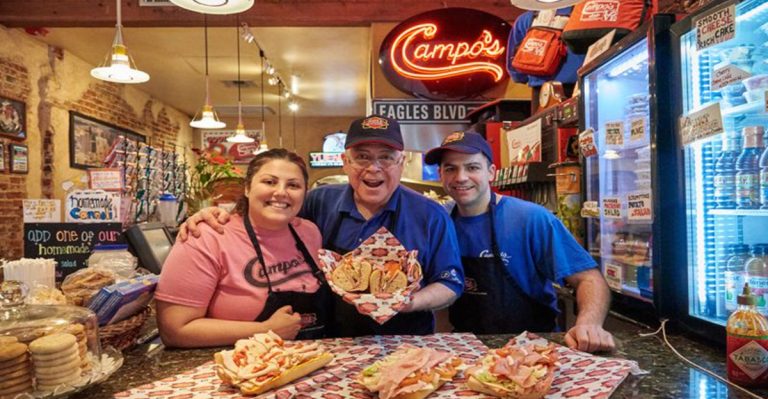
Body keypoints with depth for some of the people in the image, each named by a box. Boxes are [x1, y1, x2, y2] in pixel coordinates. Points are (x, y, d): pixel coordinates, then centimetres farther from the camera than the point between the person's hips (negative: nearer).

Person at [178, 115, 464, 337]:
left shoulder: (430, 217, -2)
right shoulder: (319, 203, 3)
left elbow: (450, 284, 4)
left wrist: (410, 302, -15)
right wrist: (222, 215, -4)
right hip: (328, 346, 2)